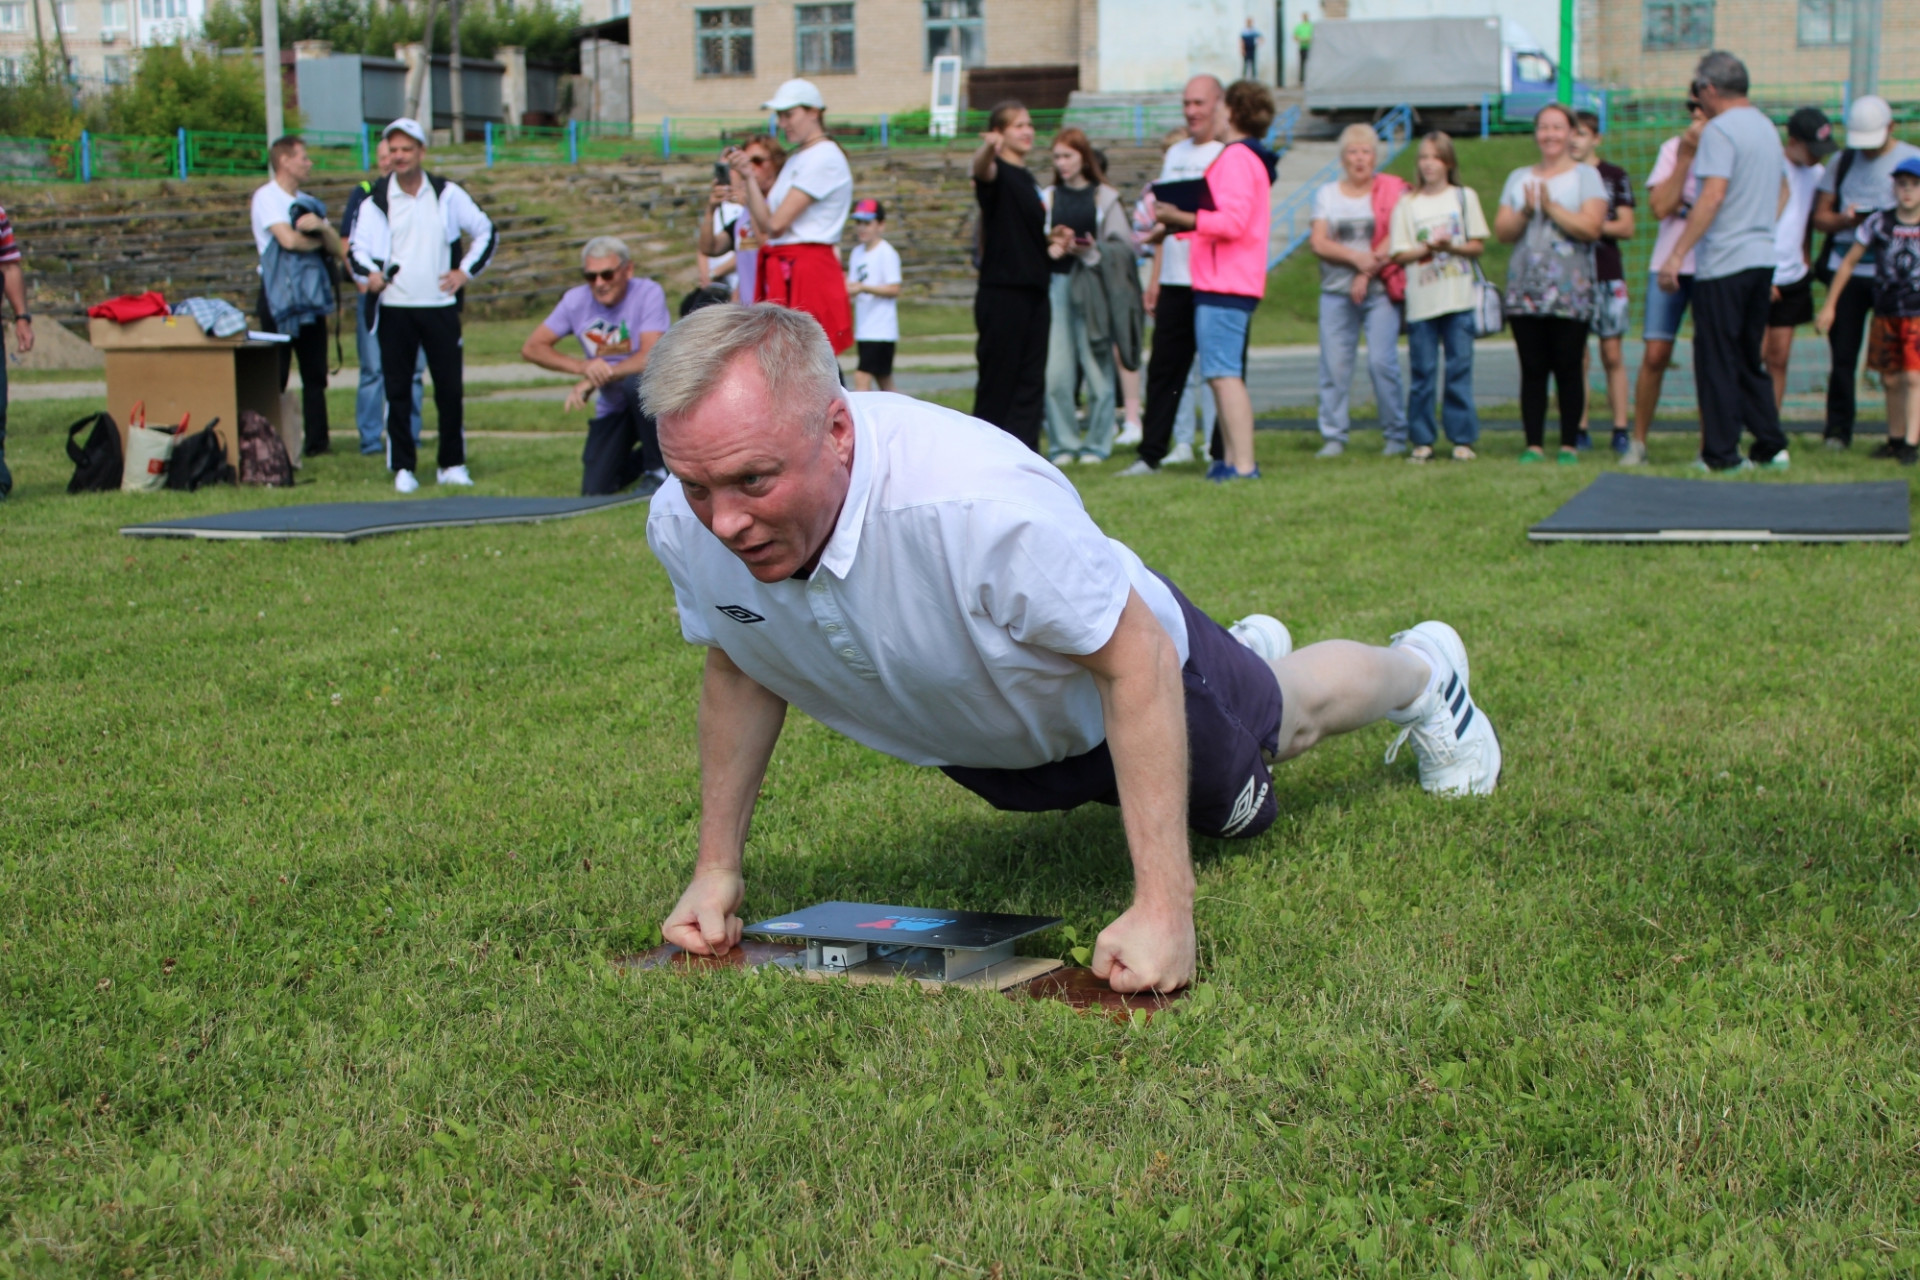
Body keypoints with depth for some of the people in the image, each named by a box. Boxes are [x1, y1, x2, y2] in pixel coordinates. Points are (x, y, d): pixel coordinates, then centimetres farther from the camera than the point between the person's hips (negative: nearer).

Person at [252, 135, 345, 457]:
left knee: (315, 375, 5)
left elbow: (338, 247, 9)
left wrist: (322, 226, -11)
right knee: (275, 376, -5)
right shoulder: (267, 197, -5)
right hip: (279, 297, -7)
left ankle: (317, 442, 7)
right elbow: (288, 239, -20)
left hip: (311, 296, 7)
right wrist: (318, 241, -1)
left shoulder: (308, 202, 17)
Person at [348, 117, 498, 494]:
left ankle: (452, 464, 12)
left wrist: (466, 270, 3)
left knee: (450, 387, 1)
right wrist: (369, 272, -22)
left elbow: (485, 232, 14)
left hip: (440, 306, 0)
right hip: (395, 308, 0)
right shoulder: (376, 200, 3)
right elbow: (358, 247, -1)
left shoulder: (447, 194, 5)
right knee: (397, 390, 0)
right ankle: (403, 468, 6)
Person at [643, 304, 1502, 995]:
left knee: (1288, 720, 26)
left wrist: (1163, 907, -40)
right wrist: (716, 867, -10)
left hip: (1128, 668, -5)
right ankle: (1251, 649, 68)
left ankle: (1422, 671, 59)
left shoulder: (977, 500, -49)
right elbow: (741, 667, -9)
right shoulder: (683, 525, -32)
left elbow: (1137, 656, -38)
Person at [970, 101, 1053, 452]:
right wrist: (988, 148, -54)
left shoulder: (1028, 179, 17)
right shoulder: (997, 172, -6)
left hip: (1034, 292, 8)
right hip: (1001, 292, -8)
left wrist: (1051, 245, 11)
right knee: (997, 381, -3)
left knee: (1031, 380, 6)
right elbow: (982, 170, -32)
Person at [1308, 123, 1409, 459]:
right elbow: (1318, 242, 2)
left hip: (1380, 289, -2)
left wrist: (1367, 273, -11)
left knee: (1382, 361, -10)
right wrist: (1356, 257, -12)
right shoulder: (1327, 194, 13)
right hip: (1337, 292, 2)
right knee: (1334, 365, -3)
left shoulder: (1392, 191, 6)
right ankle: (1333, 437, 2)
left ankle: (1396, 436, -1)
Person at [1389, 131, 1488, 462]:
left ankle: (1462, 439, 3)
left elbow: (1478, 246, 5)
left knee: (1459, 368, -1)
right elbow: (1400, 254, 3)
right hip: (1421, 299, 0)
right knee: (1422, 372, 0)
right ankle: (1422, 441, 6)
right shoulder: (1407, 204, 8)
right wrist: (1427, 249, -14)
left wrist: (1451, 247, -14)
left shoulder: (1464, 197, 9)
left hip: (1459, 298, 0)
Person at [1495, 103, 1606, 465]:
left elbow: (1591, 227, -9)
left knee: (1568, 369, -3)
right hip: (1525, 290, 3)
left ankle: (1569, 445, 3)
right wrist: (1526, 211, -9)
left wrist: (1551, 207, -11)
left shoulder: (1586, 175, 5)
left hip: (1570, 292, -3)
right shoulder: (1519, 178, 17)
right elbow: (1502, 231, 8)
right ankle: (1533, 444, 4)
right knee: (1532, 370, 1)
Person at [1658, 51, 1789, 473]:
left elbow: (1713, 196, -21)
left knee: (1717, 360, -2)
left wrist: (1677, 254, -20)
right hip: (1762, 259, 8)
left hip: (1723, 263, -8)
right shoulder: (1768, 128, 16)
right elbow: (1780, 195, 23)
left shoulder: (1719, 130, -12)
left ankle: (1721, 454, 0)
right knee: (1750, 358, 15)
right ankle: (1770, 446, 14)